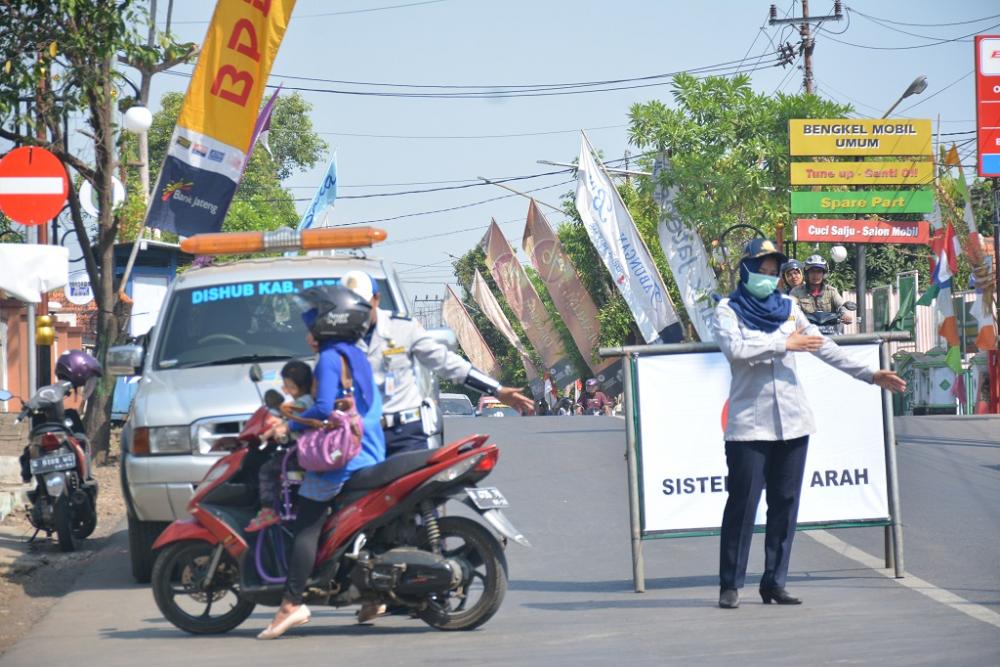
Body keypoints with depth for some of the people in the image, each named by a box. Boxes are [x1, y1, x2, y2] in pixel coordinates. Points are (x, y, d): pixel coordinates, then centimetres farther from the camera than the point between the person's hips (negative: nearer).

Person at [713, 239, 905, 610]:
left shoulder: (788, 308, 15)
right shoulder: (728, 310, 1)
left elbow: (824, 348, 15)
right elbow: (734, 348, -17)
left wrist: (869, 375, 10)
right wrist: (784, 344, -11)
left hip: (791, 421, 5)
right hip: (749, 423, -5)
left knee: (786, 503, 5)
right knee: (742, 502, -6)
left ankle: (775, 583, 10)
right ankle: (730, 585, 1)